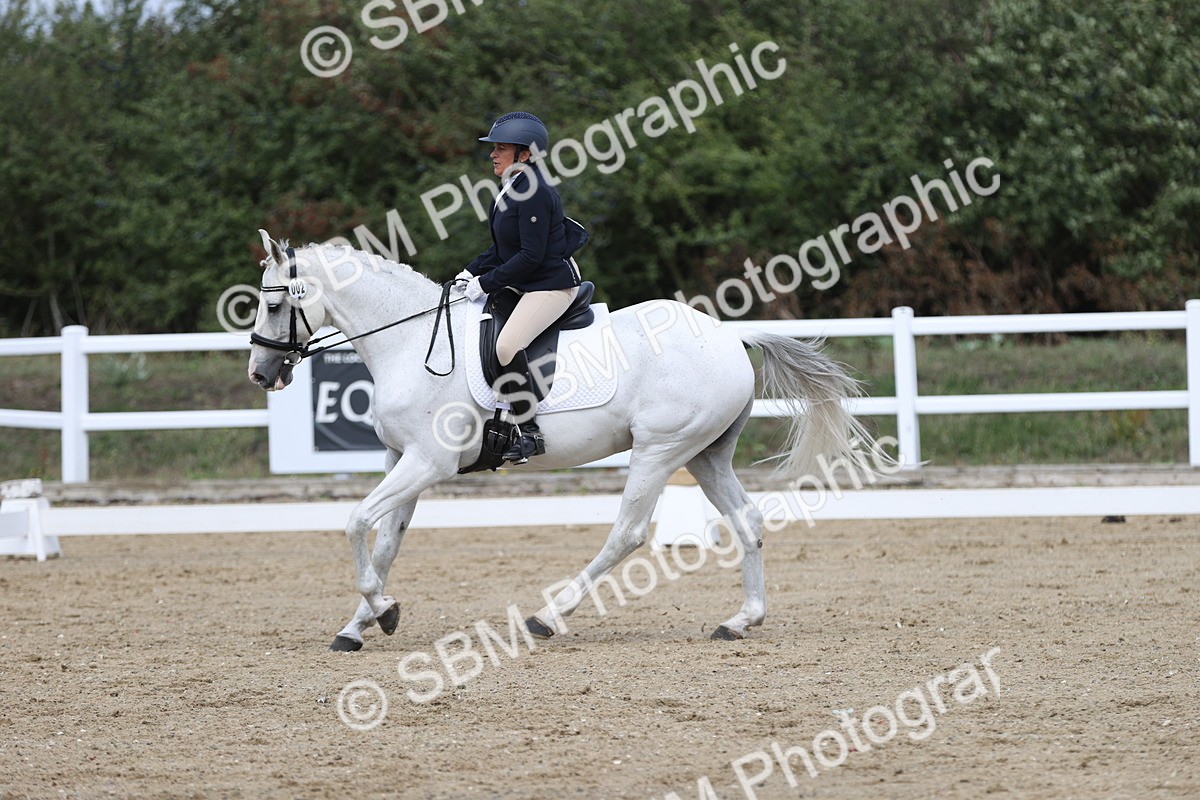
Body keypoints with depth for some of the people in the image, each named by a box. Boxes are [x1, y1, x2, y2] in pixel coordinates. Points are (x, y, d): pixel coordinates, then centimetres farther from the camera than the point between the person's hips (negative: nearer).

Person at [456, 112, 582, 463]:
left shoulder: (533, 192, -20)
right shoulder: (509, 190, 11)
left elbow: (531, 255, -23)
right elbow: (501, 249, 18)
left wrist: (485, 283, -20)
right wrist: (470, 273, 5)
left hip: (553, 283, -11)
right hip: (524, 285, 11)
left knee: (507, 345, -28)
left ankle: (530, 433, -22)